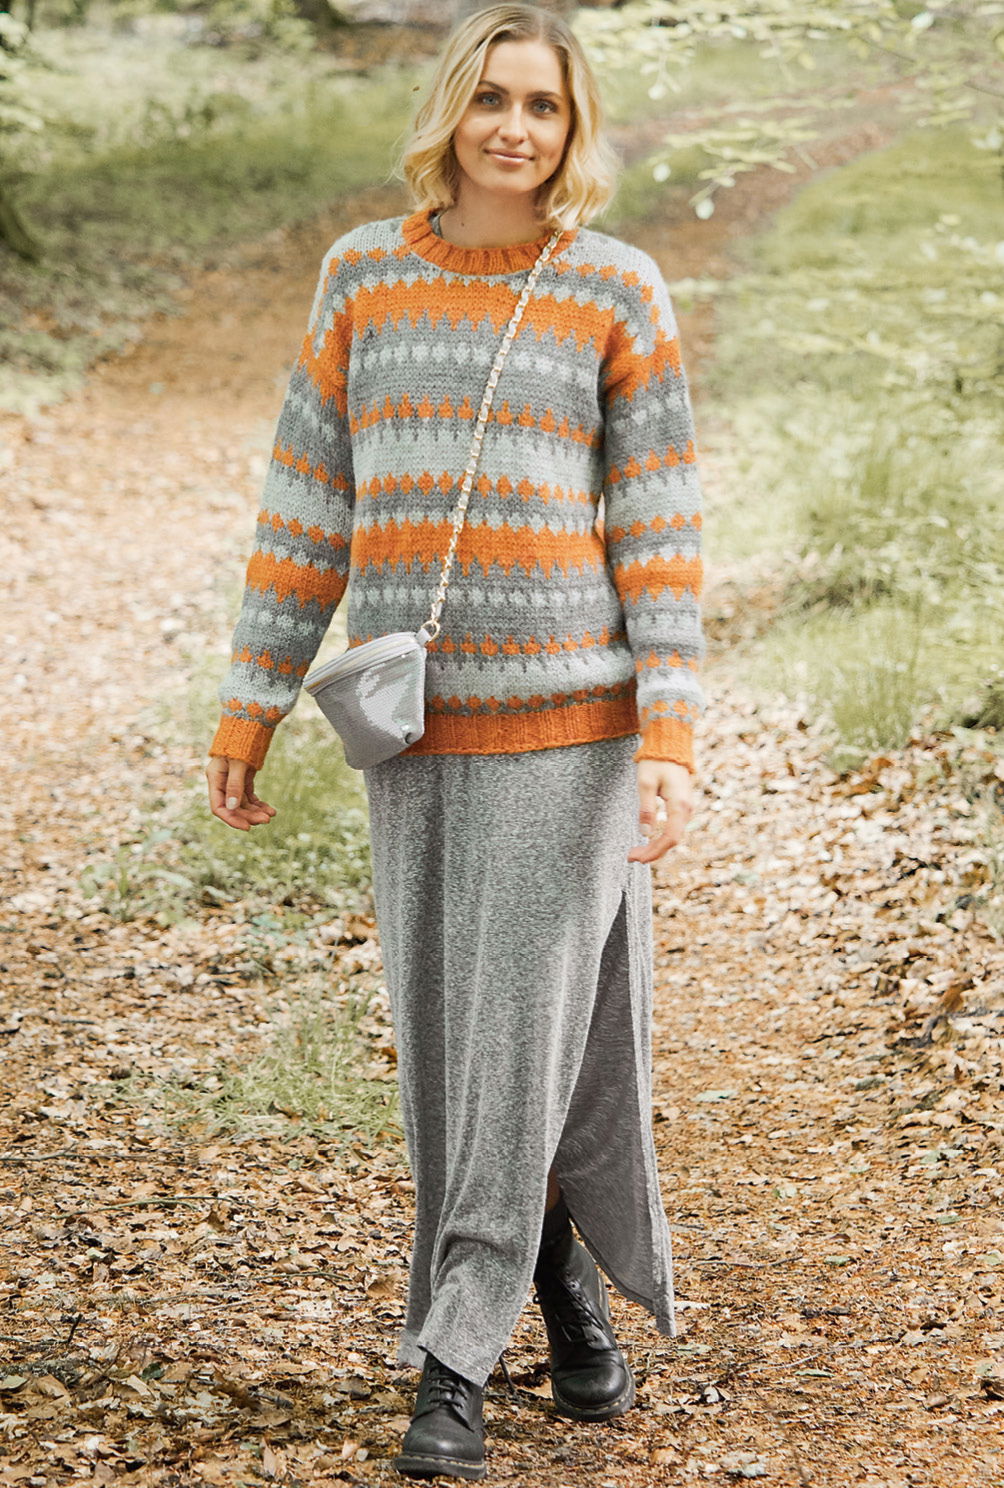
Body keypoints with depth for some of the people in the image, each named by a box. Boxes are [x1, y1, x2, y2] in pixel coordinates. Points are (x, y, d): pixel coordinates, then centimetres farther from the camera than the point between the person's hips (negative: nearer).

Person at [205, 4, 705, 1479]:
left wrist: (671, 737, -10)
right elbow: (309, 504, 8)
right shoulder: (364, 276, 5)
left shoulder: (620, 293, -1)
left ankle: (455, 1363, 6)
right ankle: (564, 1274, 32)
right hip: (415, 723, 3)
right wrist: (249, 712, 7)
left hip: (570, 715, -3)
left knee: (534, 1024, -4)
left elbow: (659, 525, -3)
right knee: (451, 1036, 8)